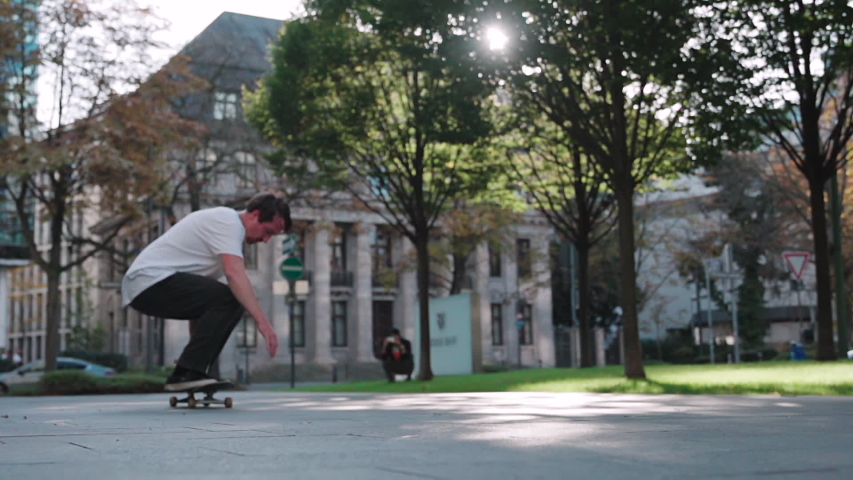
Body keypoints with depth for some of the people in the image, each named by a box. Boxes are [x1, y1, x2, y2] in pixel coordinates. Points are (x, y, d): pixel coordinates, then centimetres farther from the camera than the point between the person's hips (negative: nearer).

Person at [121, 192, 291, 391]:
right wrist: (263, 321, -35)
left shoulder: (226, 222, 20)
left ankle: (192, 374, 8)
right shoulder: (229, 223, -11)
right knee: (227, 299, -24)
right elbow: (235, 274, -30)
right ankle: (187, 372, -20)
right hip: (151, 280, -10)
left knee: (232, 304, 10)